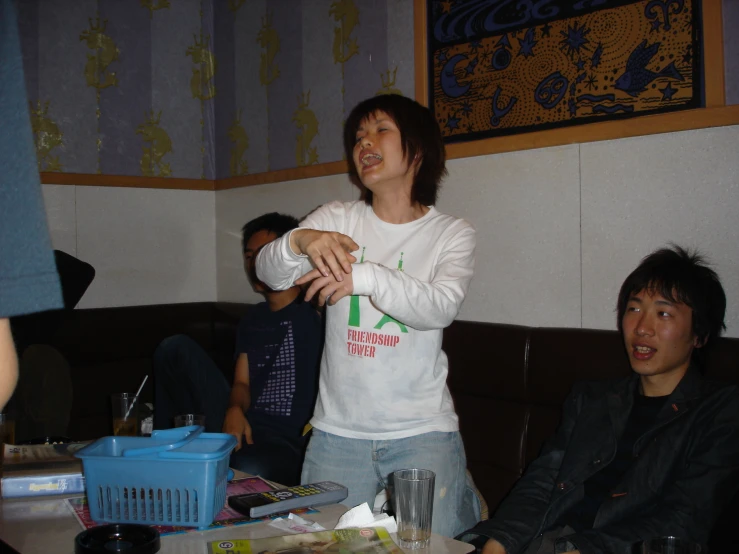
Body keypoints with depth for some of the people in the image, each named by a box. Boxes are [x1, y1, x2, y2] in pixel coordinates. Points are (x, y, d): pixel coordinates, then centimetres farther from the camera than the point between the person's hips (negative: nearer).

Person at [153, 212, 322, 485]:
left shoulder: (316, 311, 0)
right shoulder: (252, 320, 22)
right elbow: (242, 382, 16)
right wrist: (235, 410, -7)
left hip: (289, 440, -7)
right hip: (244, 425, 7)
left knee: (249, 470, -42)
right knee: (176, 348, -2)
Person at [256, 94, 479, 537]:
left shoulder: (452, 234, 0)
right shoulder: (336, 219, 5)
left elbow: (440, 308, -18)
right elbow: (268, 272, -9)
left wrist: (365, 276, -33)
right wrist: (299, 242, -30)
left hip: (422, 431, -2)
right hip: (338, 430, 2)